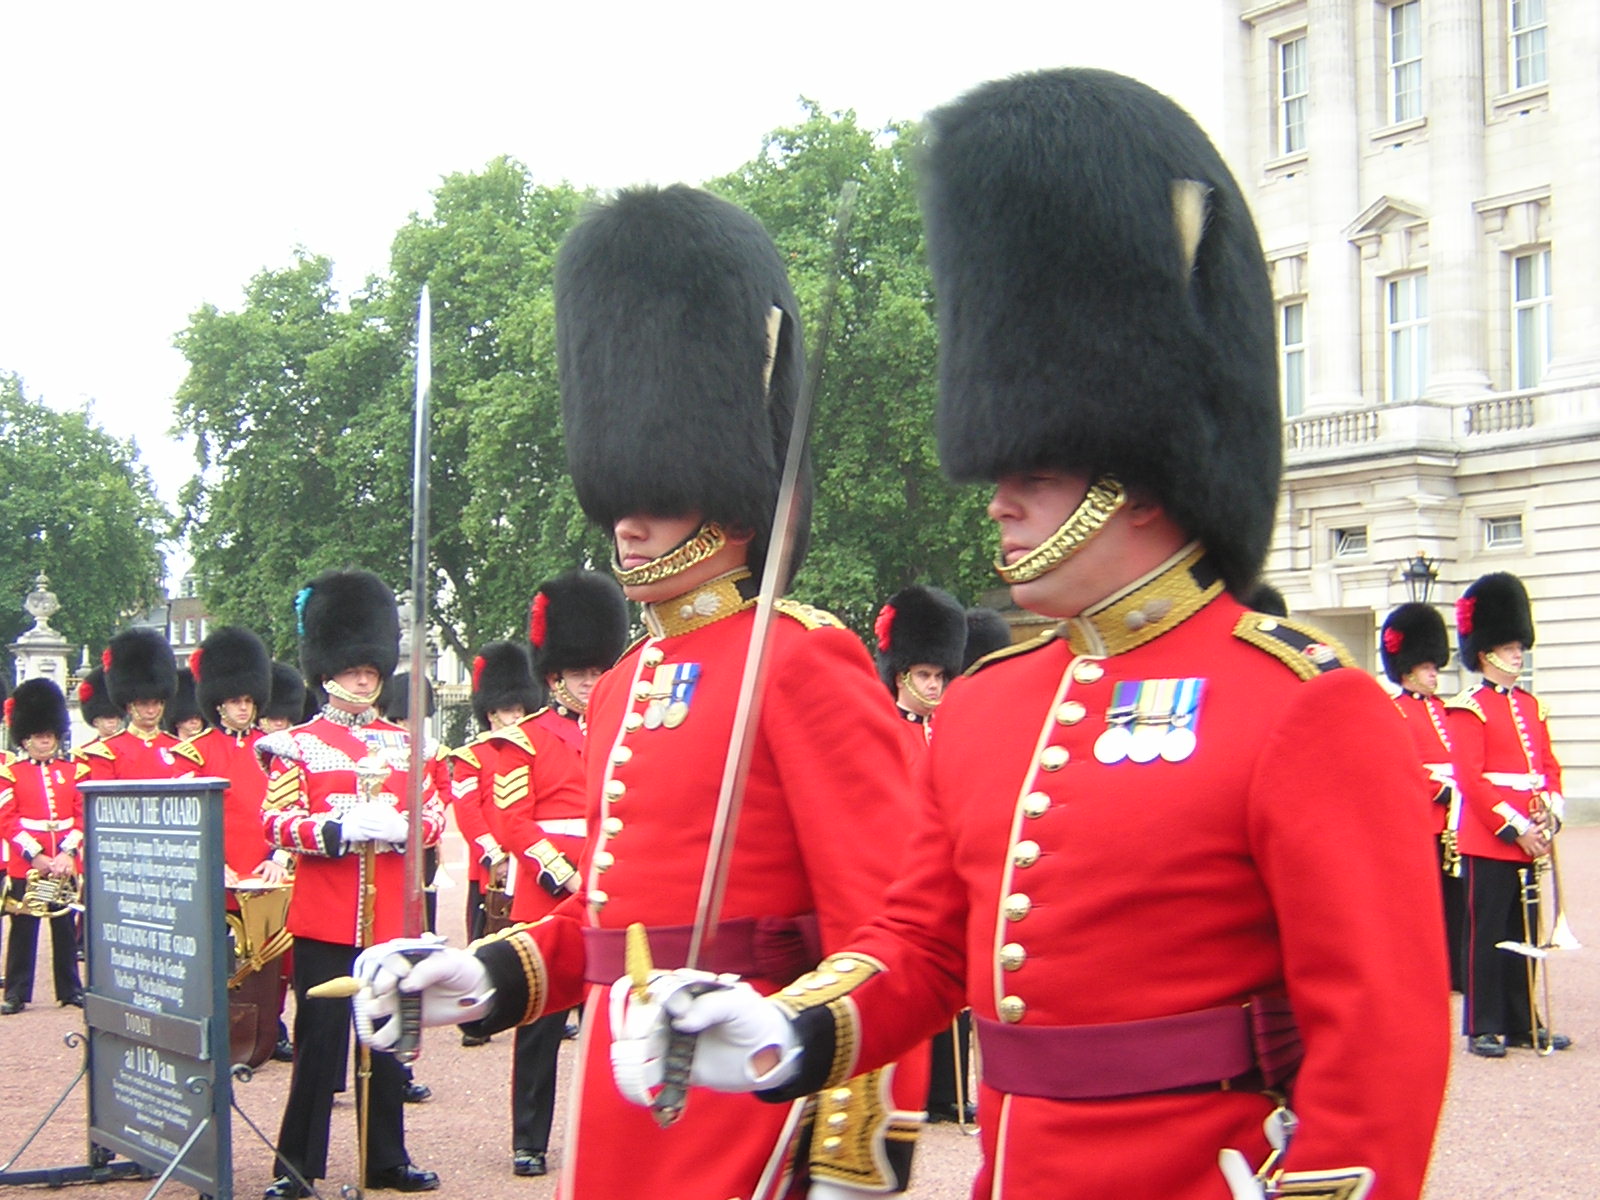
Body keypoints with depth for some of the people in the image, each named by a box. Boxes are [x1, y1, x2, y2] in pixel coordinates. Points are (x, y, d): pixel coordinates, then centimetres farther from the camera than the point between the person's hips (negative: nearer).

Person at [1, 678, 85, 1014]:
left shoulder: (72, 772, 9)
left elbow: (83, 815, 3)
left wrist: (68, 852, -11)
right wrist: (35, 856, -14)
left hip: (66, 864, 2)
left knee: (66, 928, 8)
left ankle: (70, 989, 16)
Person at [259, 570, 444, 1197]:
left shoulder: (401, 743, 12)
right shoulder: (298, 744, 0)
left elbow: (435, 814, 11)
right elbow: (275, 822, -7)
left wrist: (403, 828, -11)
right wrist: (339, 830, -22)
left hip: (389, 915, 4)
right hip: (325, 916, -4)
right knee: (320, 1040, -1)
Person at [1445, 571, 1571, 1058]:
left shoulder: (1531, 705, 14)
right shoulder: (1469, 708, -6)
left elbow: (1550, 767, 13)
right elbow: (1471, 779, -13)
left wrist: (1550, 819, -3)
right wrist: (1515, 828, -16)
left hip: (1531, 838, 6)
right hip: (1489, 838, -6)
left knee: (1524, 933, 11)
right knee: (1487, 933, -1)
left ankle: (1522, 1021, 18)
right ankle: (1484, 1027, 4)